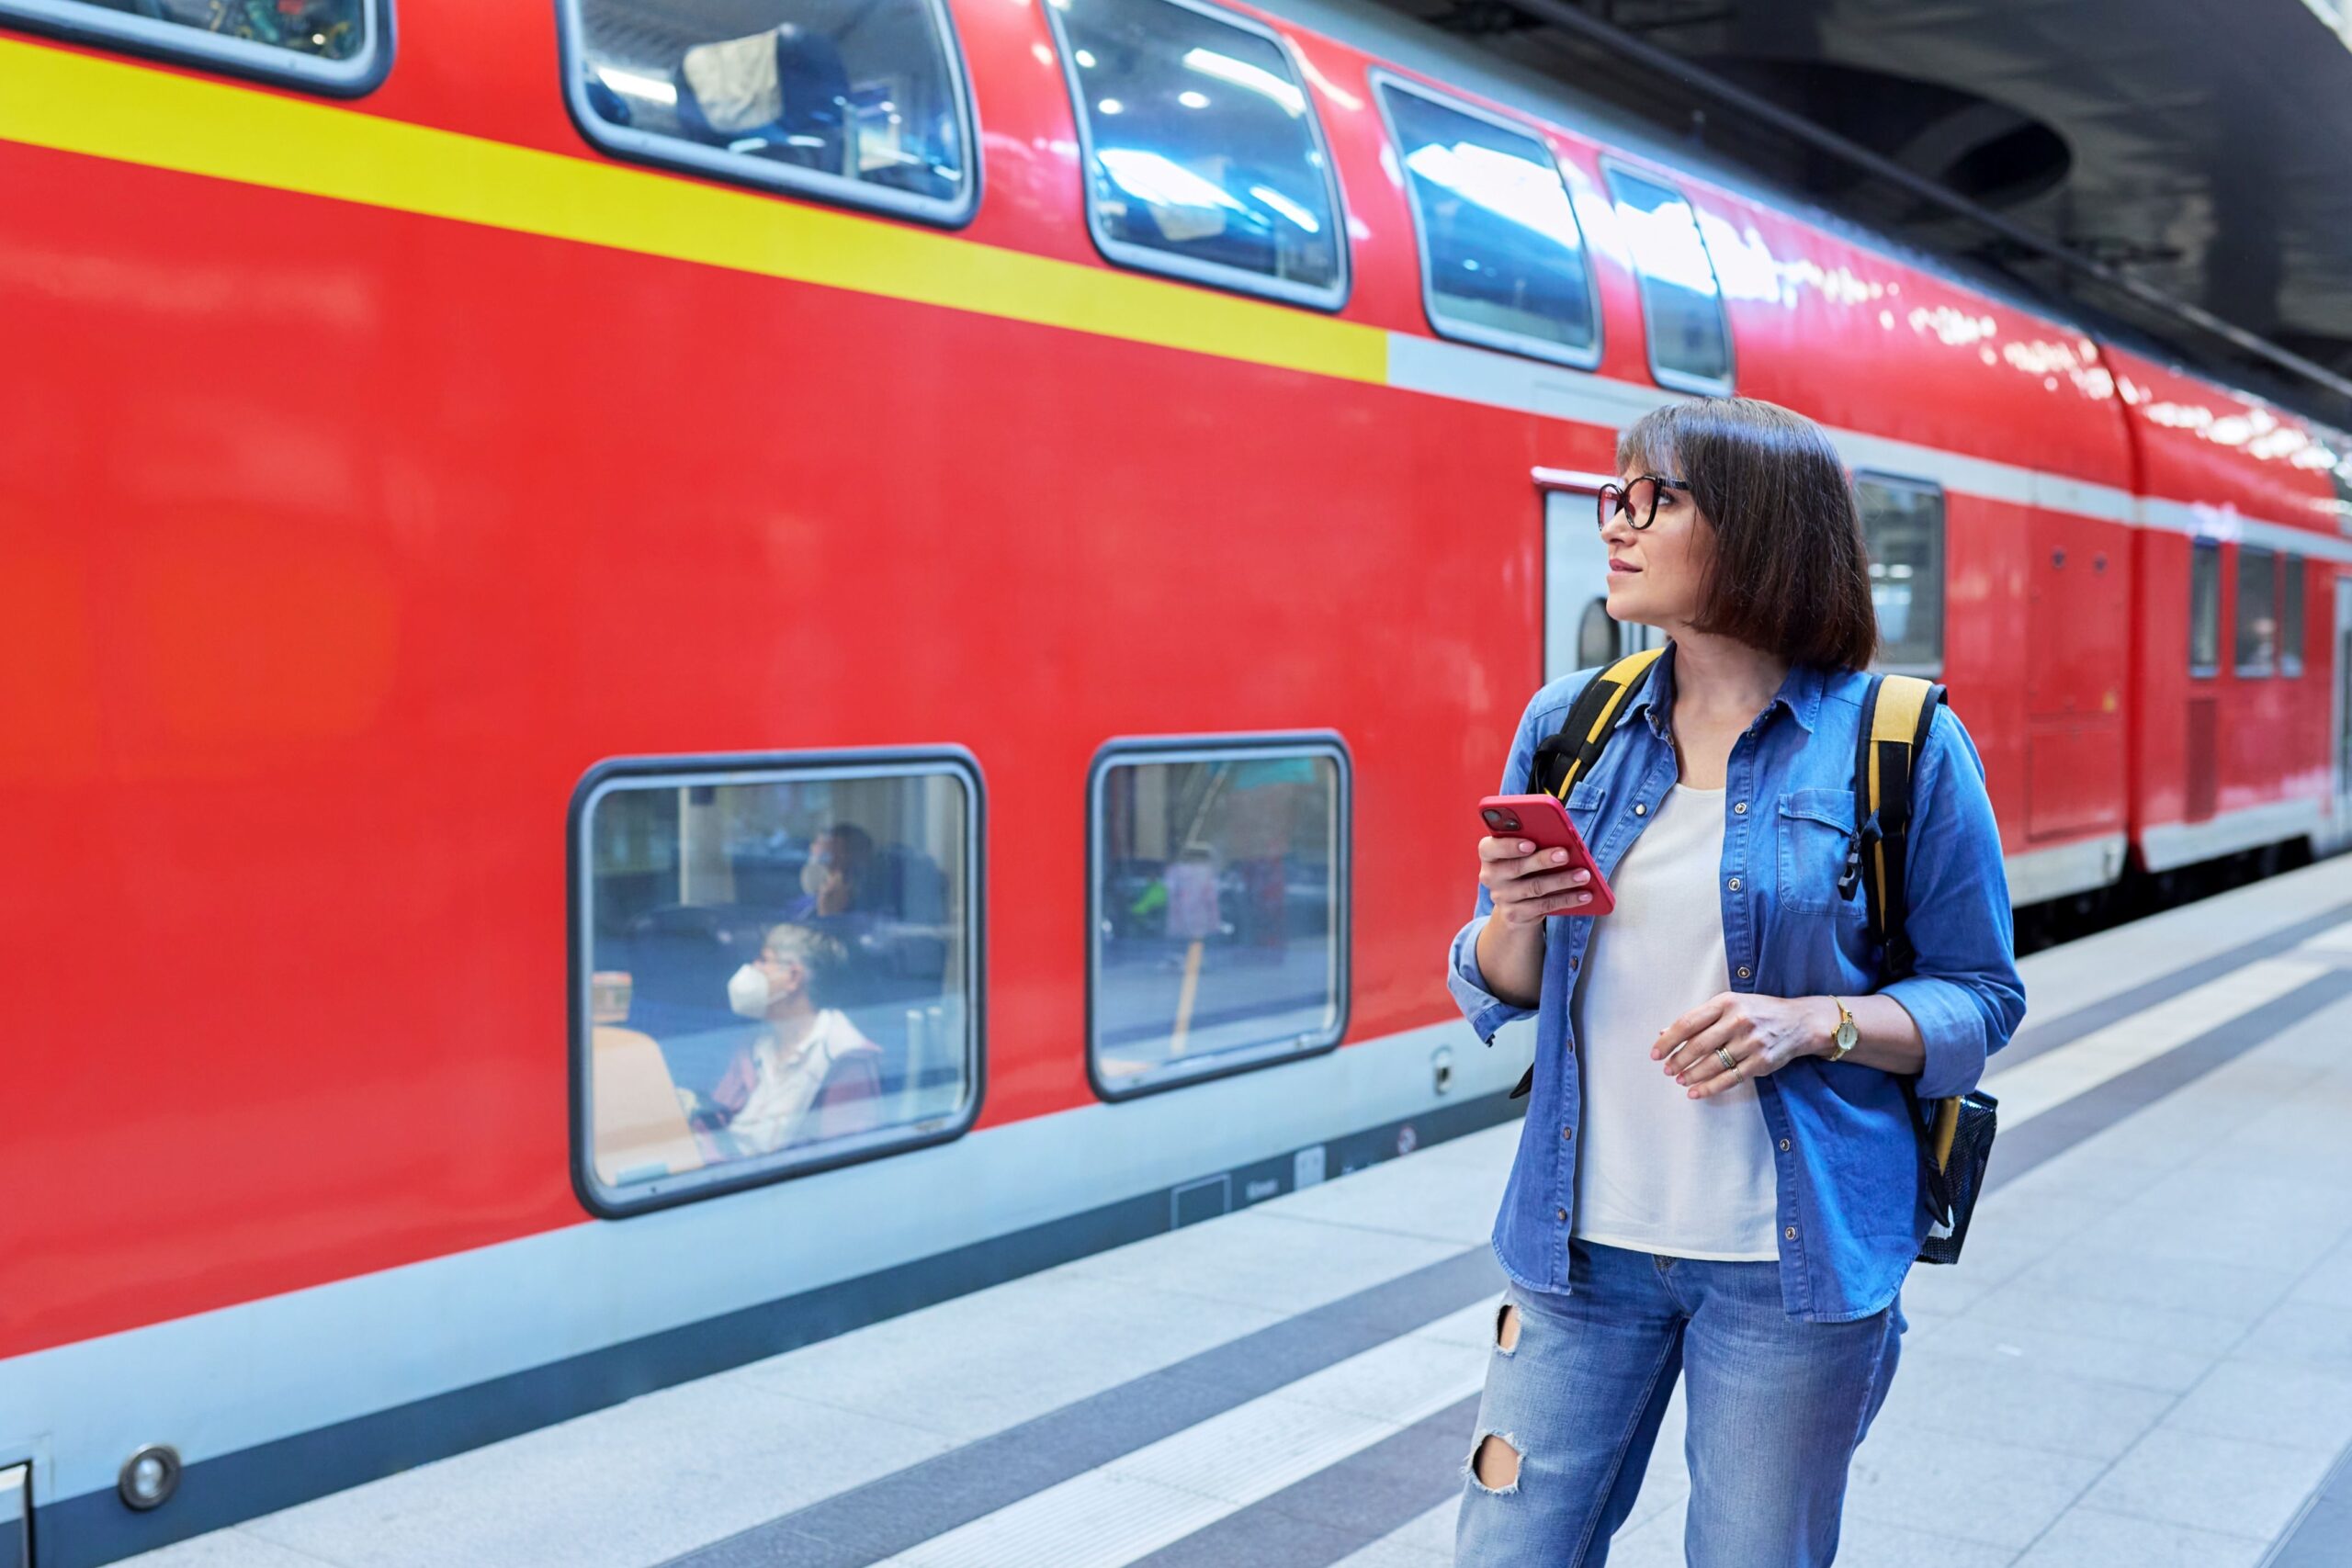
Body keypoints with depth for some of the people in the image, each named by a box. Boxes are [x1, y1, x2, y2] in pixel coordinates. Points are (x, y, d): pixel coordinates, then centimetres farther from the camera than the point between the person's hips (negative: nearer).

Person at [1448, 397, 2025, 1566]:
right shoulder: (1567, 726, 4)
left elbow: (1979, 1000, -2)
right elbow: (1497, 995, 10)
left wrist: (1812, 1021, -19)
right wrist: (1516, 920, -12)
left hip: (1792, 1258, -3)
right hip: (1585, 1240, 3)